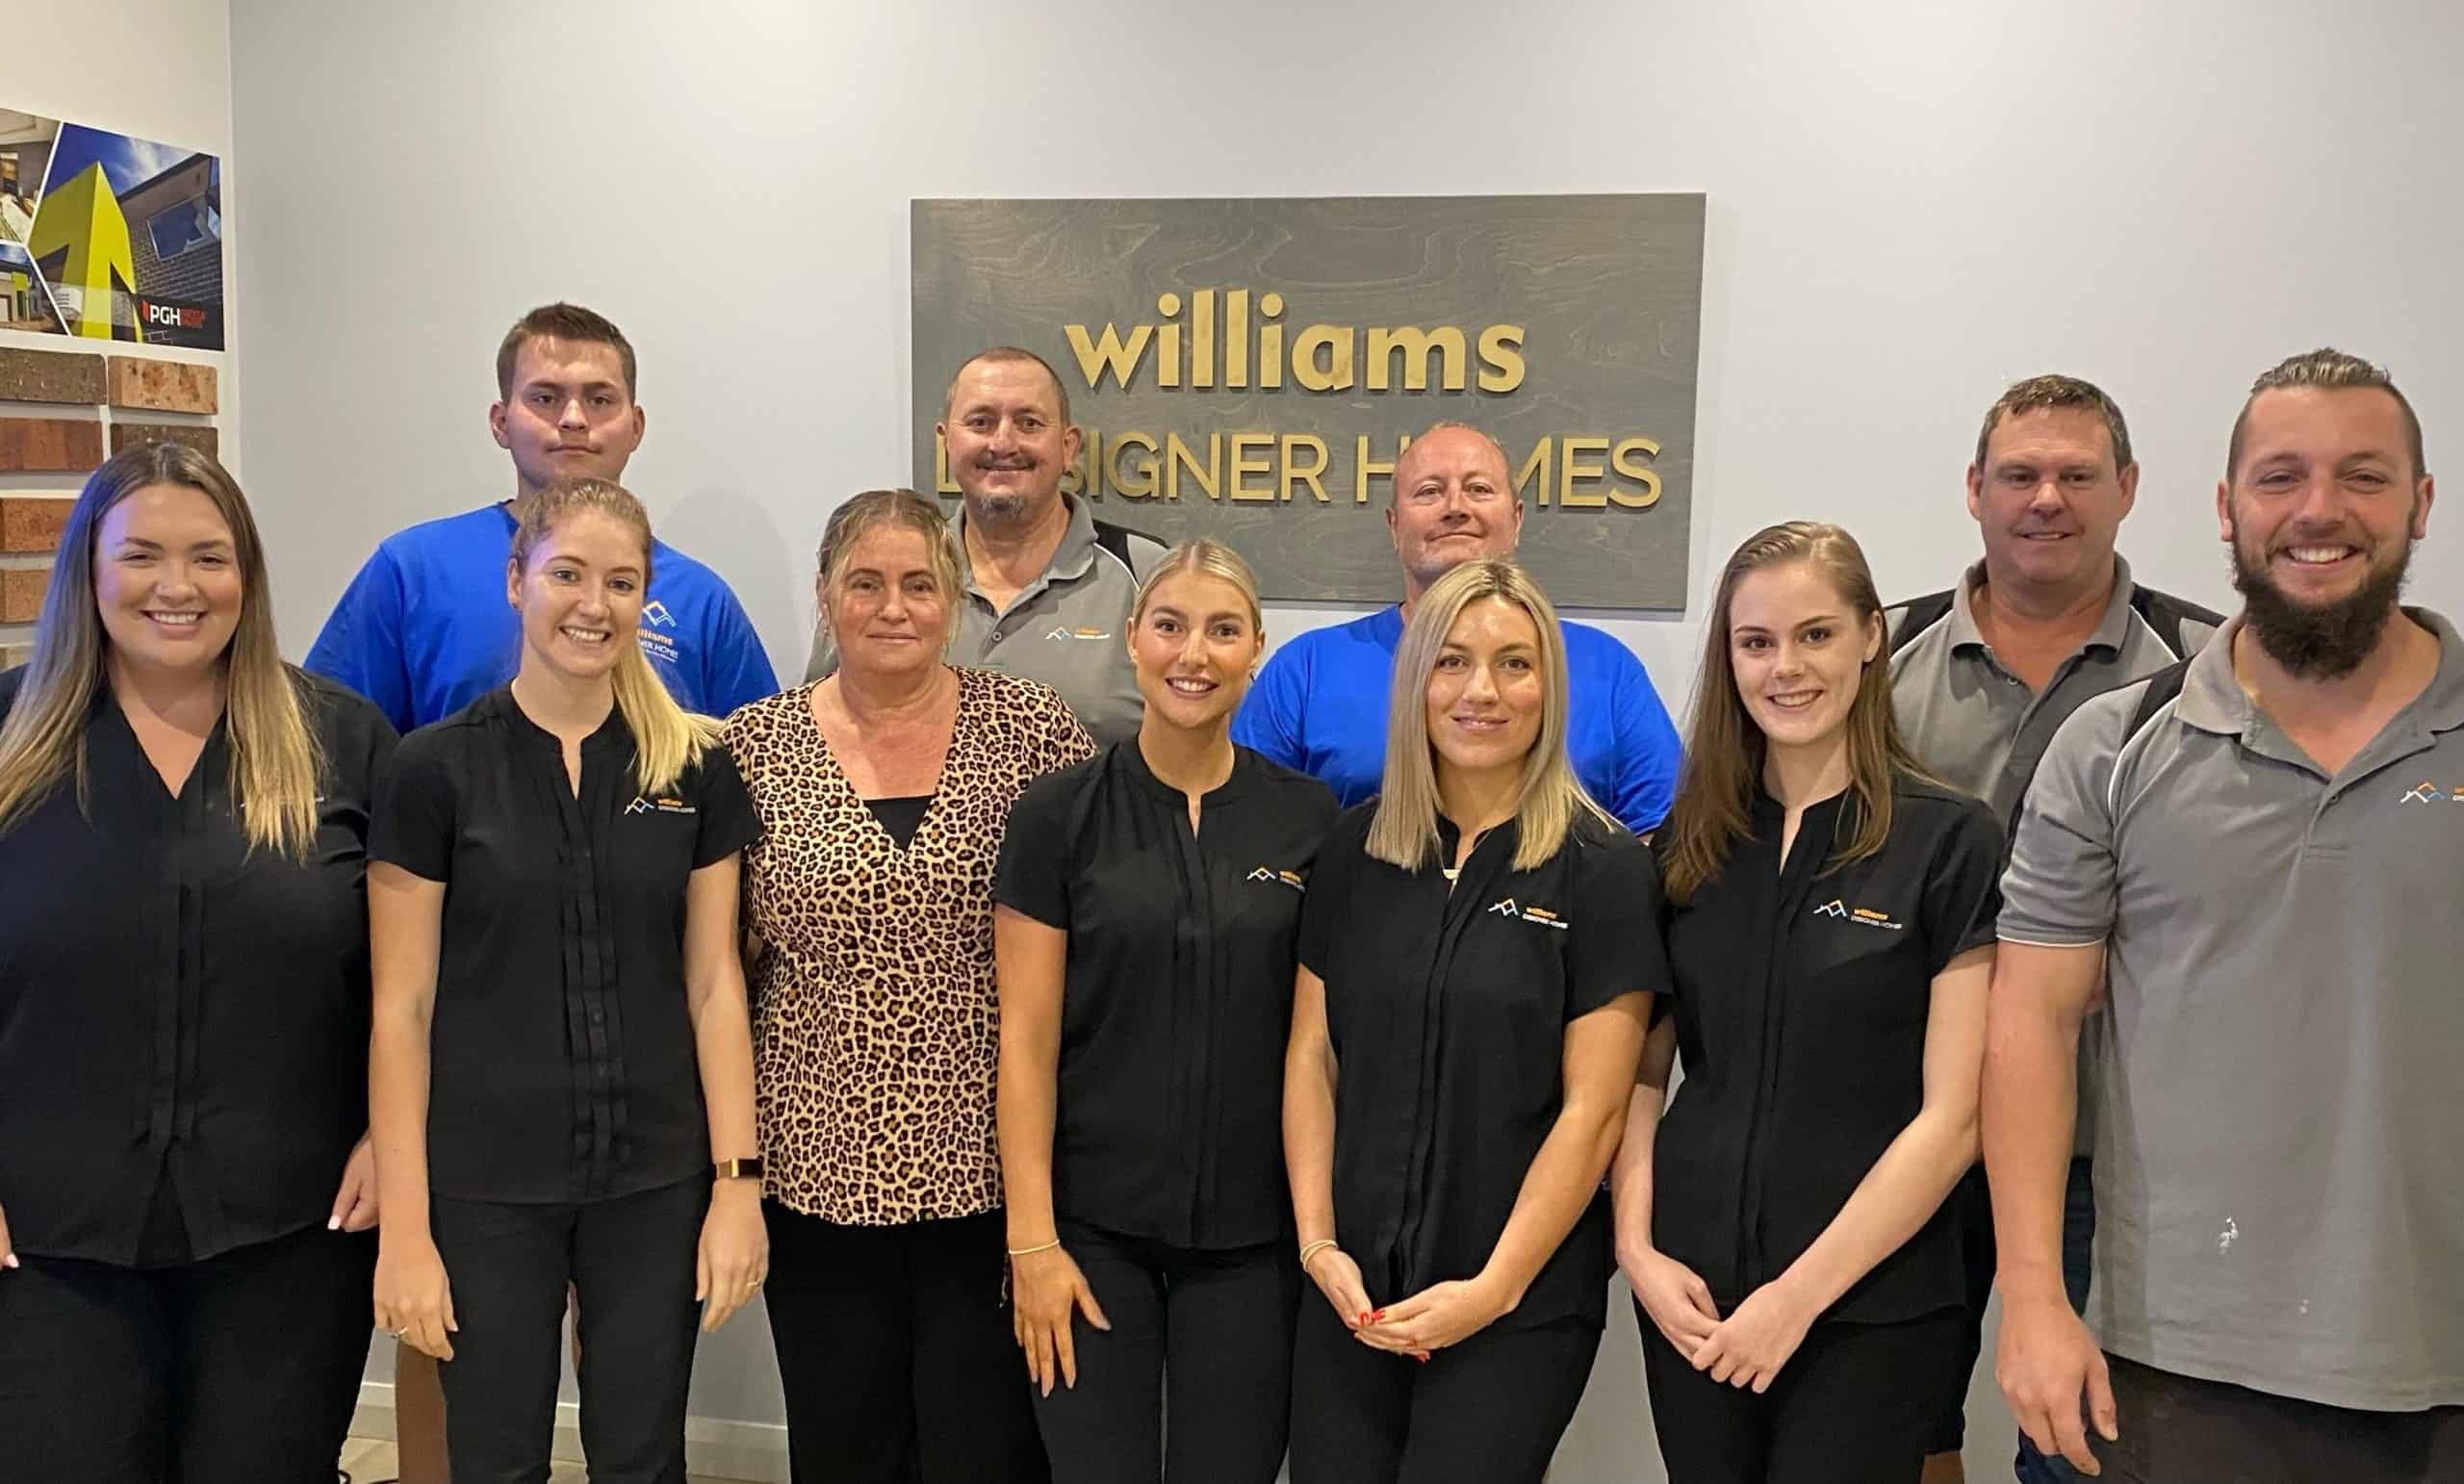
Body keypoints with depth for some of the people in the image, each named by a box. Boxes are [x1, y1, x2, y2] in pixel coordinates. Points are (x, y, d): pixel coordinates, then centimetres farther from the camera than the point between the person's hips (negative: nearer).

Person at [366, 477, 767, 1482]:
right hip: (487, 1187, -1)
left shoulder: (694, 767, 1)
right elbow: (402, 1007, -4)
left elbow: (712, 983, 2)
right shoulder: (437, 767, -5)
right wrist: (404, 1224, -7)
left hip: (656, 1182, 2)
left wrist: (737, 1179, -3)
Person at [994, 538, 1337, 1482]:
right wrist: (1031, 1240, -8)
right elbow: (1027, 1042, -5)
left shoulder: (1308, 819, 1)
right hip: (1094, 1222, -1)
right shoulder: (1059, 815, -4)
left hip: (1251, 1229, 2)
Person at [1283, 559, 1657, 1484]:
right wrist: (1319, 1243, -2)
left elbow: (1592, 1110, -9)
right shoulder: (1356, 850, 4)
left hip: (1524, 1304, -3)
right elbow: (1311, 1057, 6)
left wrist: (1495, 1288, -12)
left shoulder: (1603, 869, -7)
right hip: (1352, 1292, 3)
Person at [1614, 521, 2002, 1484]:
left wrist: (1801, 1294, -12)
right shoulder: (1689, 844, 5)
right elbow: (1640, 1072, 8)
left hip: (1869, 1307, -3)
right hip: (1693, 1297, 3)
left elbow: (1952, 1114, -10)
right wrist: (1637, 1248, -5)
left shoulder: (1949, 842, -7)